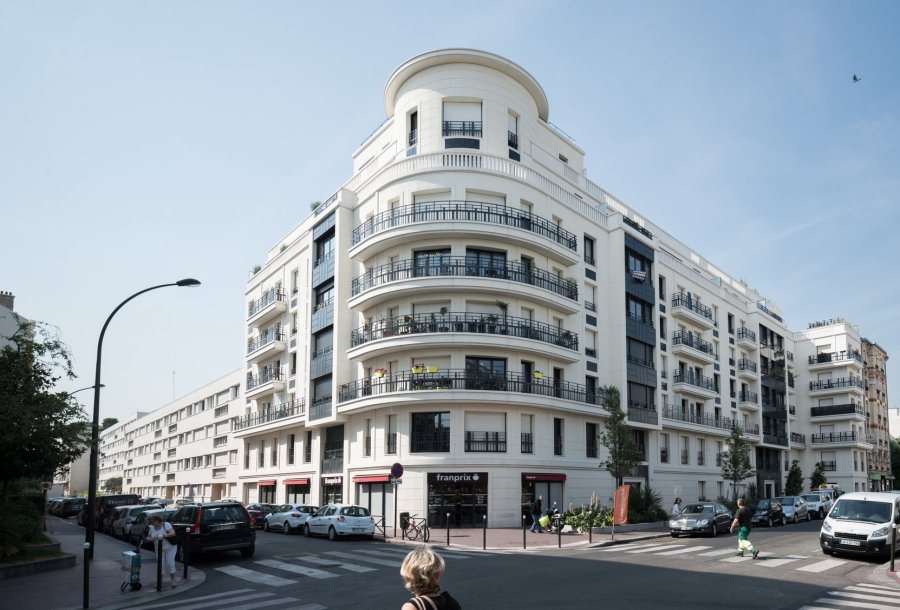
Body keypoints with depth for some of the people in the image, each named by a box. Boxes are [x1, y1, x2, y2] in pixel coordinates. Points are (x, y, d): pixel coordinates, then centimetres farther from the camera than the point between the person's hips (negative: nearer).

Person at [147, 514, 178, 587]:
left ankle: (173, 581, 3)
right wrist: (152, 539, -17)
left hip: (170, 548, -4)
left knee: (170, 564, -6)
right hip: (159, 550, 4)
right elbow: (148, 537, 6)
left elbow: (173, 533, -27)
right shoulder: (152, 528, 0)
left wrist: (163, 536, -40)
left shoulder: (166, 524, -15)